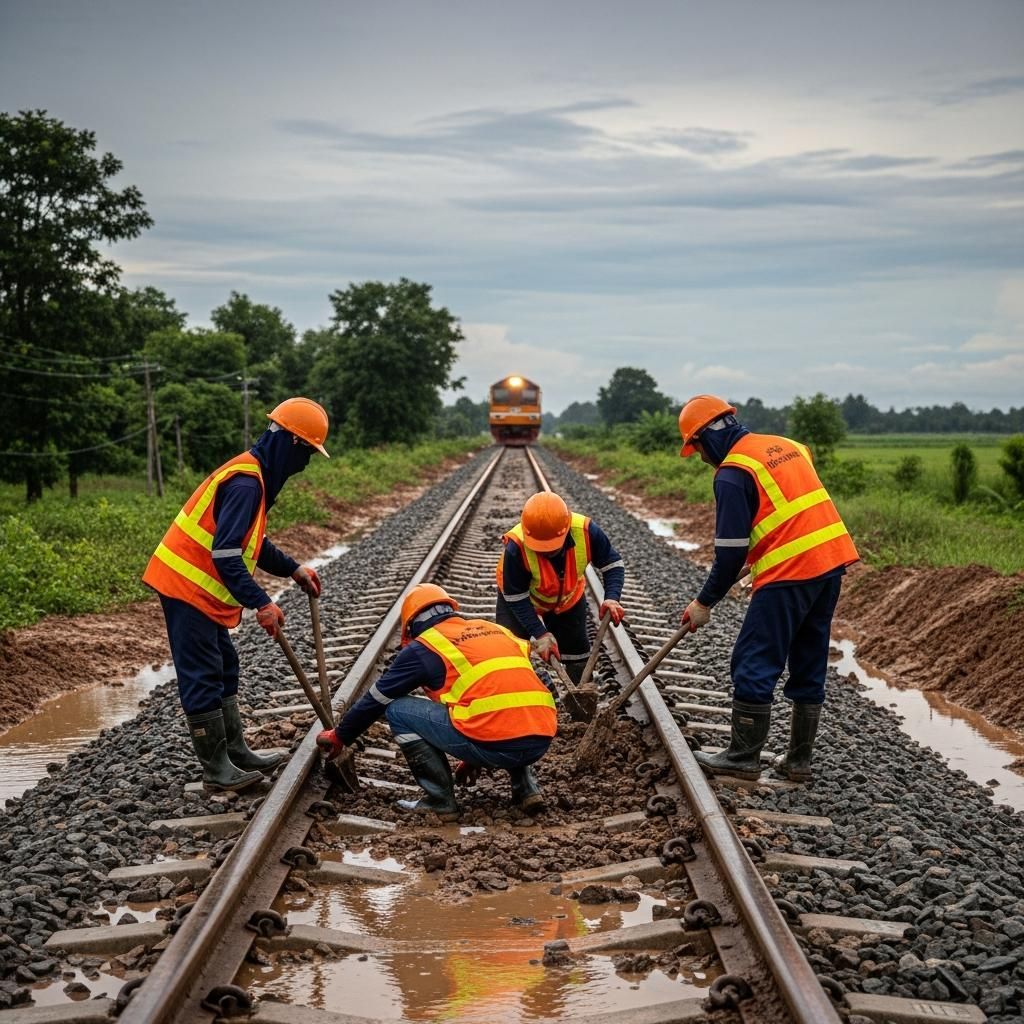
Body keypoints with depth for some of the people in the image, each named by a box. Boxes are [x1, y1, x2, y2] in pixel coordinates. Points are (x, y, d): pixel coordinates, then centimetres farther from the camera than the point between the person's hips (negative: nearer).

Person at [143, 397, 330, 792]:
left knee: (223, 671, 16)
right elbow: (226, 556, -28)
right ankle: (217, 770, 4)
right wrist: (260, 603, -27)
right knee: (202, 679, -3)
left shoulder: (255, 476, 11)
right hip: (187, 586, -11)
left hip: (198, 588, 11)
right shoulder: (245, 483, -22)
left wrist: (293, 569, 18)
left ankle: (236, 753, 26)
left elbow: (252, 542, 23)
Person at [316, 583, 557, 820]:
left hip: (497, 745, -6)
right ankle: (526, 787, 20)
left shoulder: (423, 647, 9)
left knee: (398, 709, 11)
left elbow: (376, 700, 18)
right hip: (541, 741, 6)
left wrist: (339, 737, 35)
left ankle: (441, 800, 9)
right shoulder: (492, 629, 26)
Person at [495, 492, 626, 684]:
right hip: (519, 598, -3)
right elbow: (516, 598, -29)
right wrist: (540, 634, -35)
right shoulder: (516, 546, -42)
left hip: (568, 598, 3)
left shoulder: (586, 531, -36)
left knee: (577, 652, 13)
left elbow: (613, 563, -19)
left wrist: (612, 598, -37)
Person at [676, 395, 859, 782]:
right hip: (832, 561, 8)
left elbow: (730, 551, -9)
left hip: (790, 575, -8)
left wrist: (704, 603, 1)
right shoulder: (786, 445, 16)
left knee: (754, 665, 2)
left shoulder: (732, 473, -8)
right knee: (809, 665, 14)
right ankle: (799, 760, 20)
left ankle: (743, 757, 8)